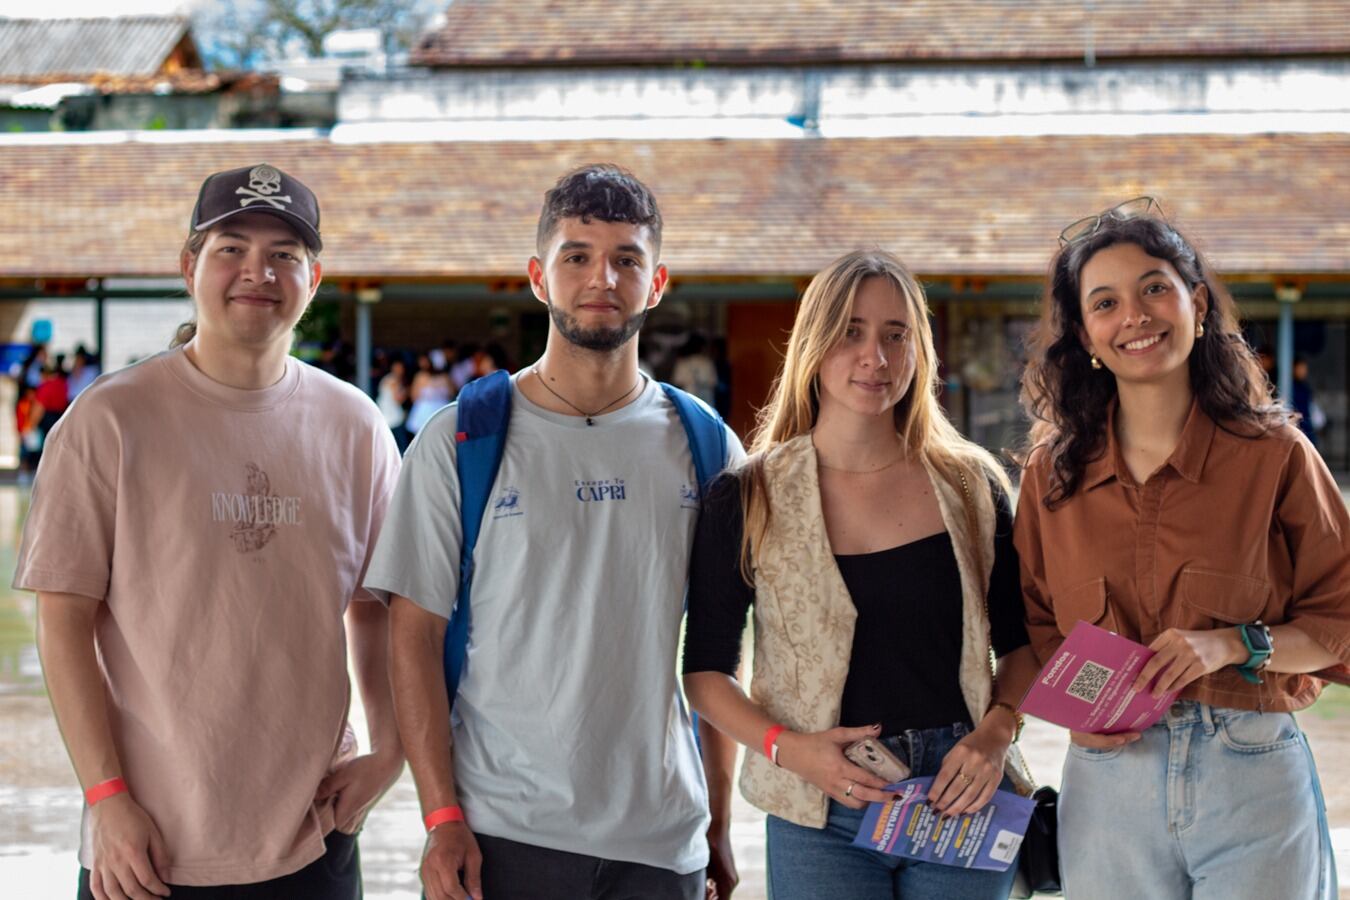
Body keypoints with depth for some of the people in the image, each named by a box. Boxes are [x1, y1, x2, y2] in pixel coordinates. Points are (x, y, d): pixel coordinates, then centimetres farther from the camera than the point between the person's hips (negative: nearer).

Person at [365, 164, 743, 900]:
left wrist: (720, 821, 7)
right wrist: (442, 817, -10)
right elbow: (416, 635, -3)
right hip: (500, 837, -2)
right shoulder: (460, 442, -1)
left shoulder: (703, 447, 6)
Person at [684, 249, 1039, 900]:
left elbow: (1022, 644, 11)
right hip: (821, 818, -1)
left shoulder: (972, 486, 4)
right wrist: (786, 748, -13)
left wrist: (996, 732, -7)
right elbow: (705, 670, 2)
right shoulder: (749, 501, -1)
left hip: (961, 801, 2)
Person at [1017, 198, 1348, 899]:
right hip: (1108, 782, 2)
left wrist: (1233, 645, -15)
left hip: (1256, 782, -2)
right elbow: (1035, 626, 13)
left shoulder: (1274, 455, -2)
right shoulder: (1052, 473, 5)